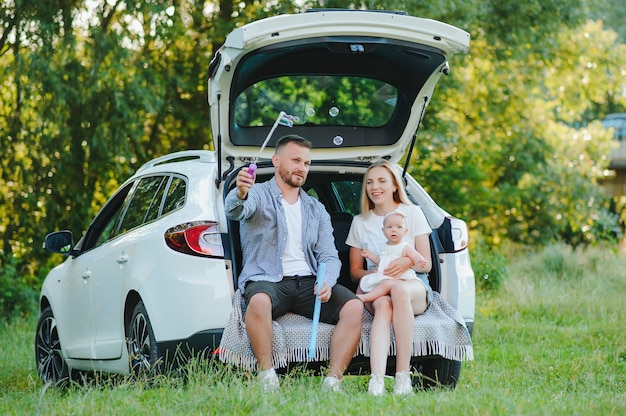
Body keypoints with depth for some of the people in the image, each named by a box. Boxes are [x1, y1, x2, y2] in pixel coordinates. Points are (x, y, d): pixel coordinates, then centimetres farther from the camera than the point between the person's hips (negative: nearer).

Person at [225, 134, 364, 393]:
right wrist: (240, 194, -43)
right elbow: (235, 211, -16)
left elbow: (329, 255, 14)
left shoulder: (316, 210, 23)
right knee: (259, 301, -40)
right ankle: (267, 378, -32)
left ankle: (332, 382, -26)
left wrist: (327, 282, -11)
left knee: (354, 306, -23)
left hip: (309, 283, 4)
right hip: (268, 281, -4)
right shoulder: (258, 195, 9)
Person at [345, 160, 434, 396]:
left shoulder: (412, 213, 9)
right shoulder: (360, 222, 14)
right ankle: (376, 381, -57)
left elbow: (426, 264, 5)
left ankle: (403, 377, -41)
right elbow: (355, 271, 14)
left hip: (414, 285, -1)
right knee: (383, 304, -37)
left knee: (400, 289, -40)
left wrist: (408, 262, -19)